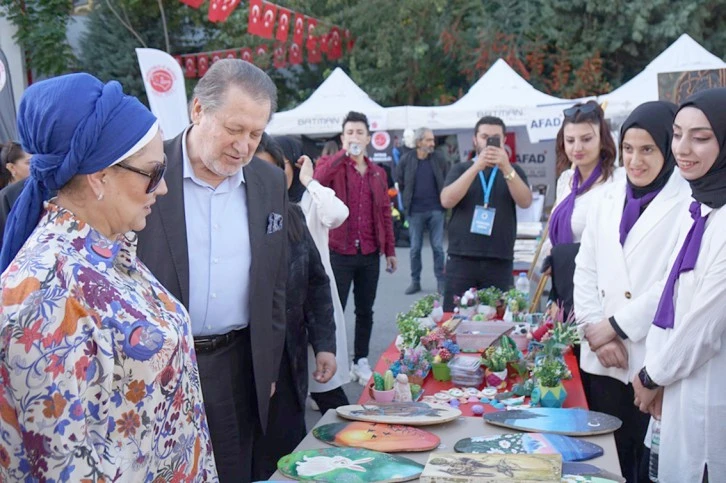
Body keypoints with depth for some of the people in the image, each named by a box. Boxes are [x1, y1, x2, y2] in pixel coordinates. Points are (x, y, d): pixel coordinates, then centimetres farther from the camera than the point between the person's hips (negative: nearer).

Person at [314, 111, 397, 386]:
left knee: (365, 311, 12)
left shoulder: (378, 173, 11)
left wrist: (390, 249, 10)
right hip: (339, 252, -4)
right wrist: (345, 154, -25)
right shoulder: (331, 166, 0)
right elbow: (318, 180, -24)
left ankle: (361, 361, 24)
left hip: (369, 254, 4)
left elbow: (385, 213, 13)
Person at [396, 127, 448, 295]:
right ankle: (415, 281, 17)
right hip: (415, 211, 0)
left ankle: (441, 281, 13)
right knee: (415, 248, 7)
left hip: (436, 210, 0)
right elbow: (399, 182, 8)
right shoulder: (406, 159, -3)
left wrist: (443, 199, 5)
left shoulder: (439, 159, -1)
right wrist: (409, 197, 8)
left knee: (438, 247, 3)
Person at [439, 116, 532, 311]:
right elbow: (446, 201, -8)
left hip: (500, 261, 1)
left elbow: (525, 202, -6)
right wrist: (476, 167, -16)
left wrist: (506, 168, -20)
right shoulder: (461, 169, 11)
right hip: (461, 259, 0)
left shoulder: (513, 171, 12)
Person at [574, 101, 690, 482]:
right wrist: (596, 329, 0)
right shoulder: (609, 198, 12)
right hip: (603, 359, 5)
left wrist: (619, 327, -11)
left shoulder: (688, 202, -8)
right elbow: (585, 269, 12)